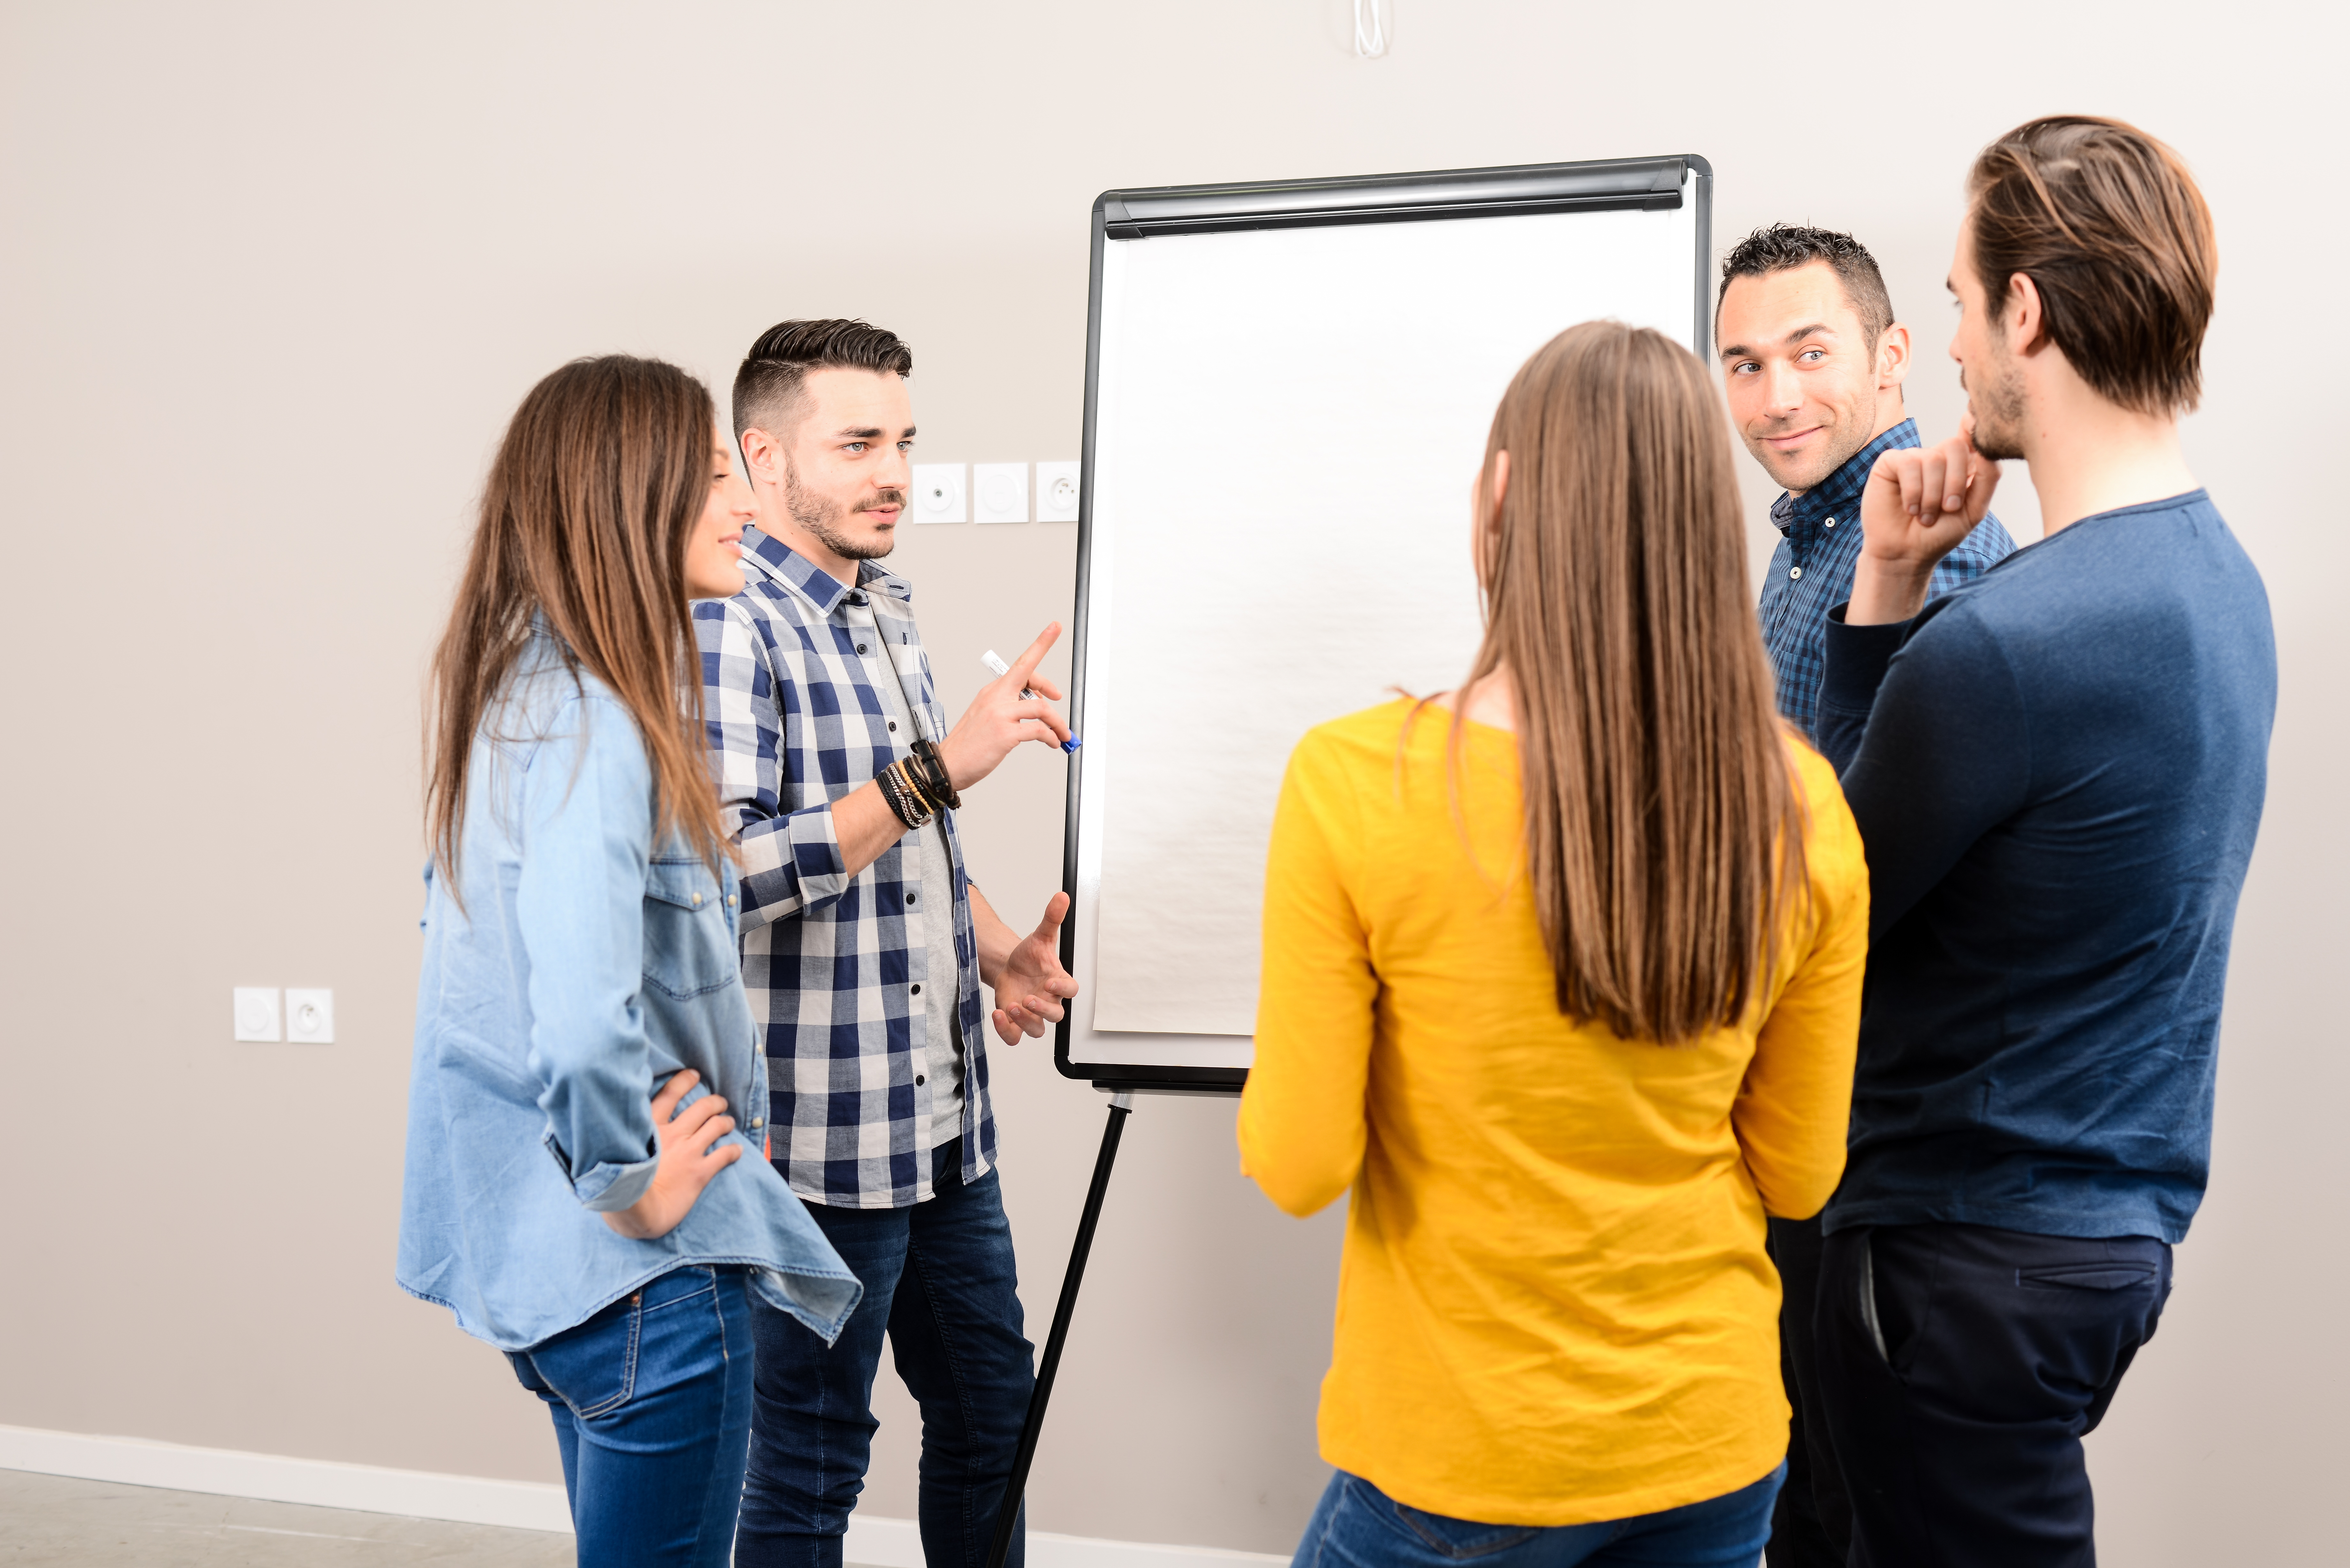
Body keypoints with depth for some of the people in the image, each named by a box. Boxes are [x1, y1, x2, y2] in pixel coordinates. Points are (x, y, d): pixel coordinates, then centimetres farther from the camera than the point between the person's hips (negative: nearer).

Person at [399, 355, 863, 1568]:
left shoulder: (523, 693, 6)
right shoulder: (591, 728, -25)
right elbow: (584, 1024, -38)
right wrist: (635, 1189, -20)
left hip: (544, 1244, 10)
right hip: (646, 1277, -10)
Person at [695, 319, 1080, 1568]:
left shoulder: (884, 612, 11)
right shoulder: (727, 624, -16)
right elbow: (728, 874, -25)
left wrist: (997, 951, 5)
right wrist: (938, 767, -28)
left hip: (944, 1120, 8)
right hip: (820, 1135, -8)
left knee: (991, 1402, 19)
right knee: (811, 1459, 8)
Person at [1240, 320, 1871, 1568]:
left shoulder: (1355, 780, -21)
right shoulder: (1801, 809, -10)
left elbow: (1296, 1168, -16)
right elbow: (1796, 1176, 0)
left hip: (1458, 1456, -3)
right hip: (1713, 1441, 3)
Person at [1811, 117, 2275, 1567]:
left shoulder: (2004, 641, -26)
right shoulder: (2220, 573, 5)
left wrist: (1886, 587, -11)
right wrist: (1894, 594, -5)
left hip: (1978, 1250, -9)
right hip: (2125, 1214, 9)